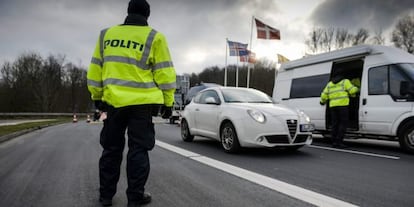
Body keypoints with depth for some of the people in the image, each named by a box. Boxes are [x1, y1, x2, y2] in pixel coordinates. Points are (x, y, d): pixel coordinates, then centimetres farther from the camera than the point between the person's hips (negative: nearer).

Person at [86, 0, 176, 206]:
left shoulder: (106, 34, 10)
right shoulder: (154, 37, -1)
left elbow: (95, 69, 13)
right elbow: (164, 73, -4)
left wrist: (97, 96, 22)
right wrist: (167, 102, 3)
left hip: (113, 101, 4)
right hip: (142, 102, -3)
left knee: (111, 149, 15)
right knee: (138, 150, 5)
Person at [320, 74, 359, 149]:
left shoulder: (329, 84, 19)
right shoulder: (345, 81, 8)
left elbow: (324, 95, 14)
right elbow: (352, 90, -3)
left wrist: (322, 102, 32)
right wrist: (356, 89, 19)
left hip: (333, 106, 5)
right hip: (342, 105, -4)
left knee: (335, 124, 8)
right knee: (343, 123, -2)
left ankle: (334, 142, 7)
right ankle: (339, 142, -8)